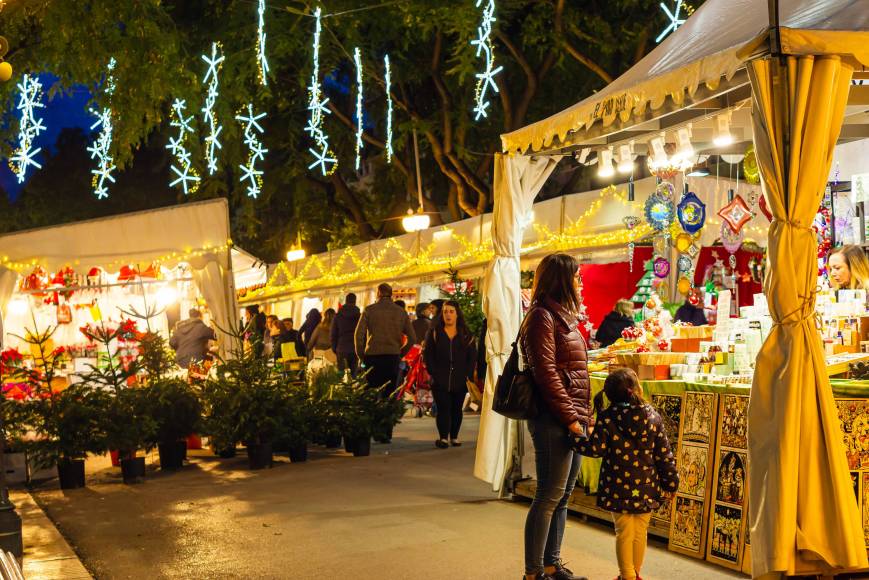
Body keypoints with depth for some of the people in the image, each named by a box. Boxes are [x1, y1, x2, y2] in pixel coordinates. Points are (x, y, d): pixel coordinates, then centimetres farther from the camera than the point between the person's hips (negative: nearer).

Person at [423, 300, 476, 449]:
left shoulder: (466, 334, 8)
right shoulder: (434, 332, 5)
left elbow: (472, 357, 7)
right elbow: (428, 354, 3)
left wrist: (468, 375, -3)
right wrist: (433, 373, -6)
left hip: (460, 380, 1)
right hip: (440, 380, -1)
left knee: (457, 409, 7)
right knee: (443, 408, -7)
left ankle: (454, 436, 18)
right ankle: (443, 437, -4)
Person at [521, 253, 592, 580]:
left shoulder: (566, 318, 19)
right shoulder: (543, 317, -10)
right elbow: (547, 373, -16)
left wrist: (584, 415, 12)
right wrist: (570, 417, -16)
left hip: (573, 420, 9)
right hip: (554, 421, -9)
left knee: (562, 497, 12)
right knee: (549, 496, -5)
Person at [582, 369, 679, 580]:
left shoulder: (607, 418, -11)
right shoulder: (653, 417, -5)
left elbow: (595, 449, -13)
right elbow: (663, 454, -1)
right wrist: (670, 481, 8)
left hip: (619, 487, -2)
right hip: (646, 487, 2)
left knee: (624, 533, 8)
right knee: (640, 532, 15)